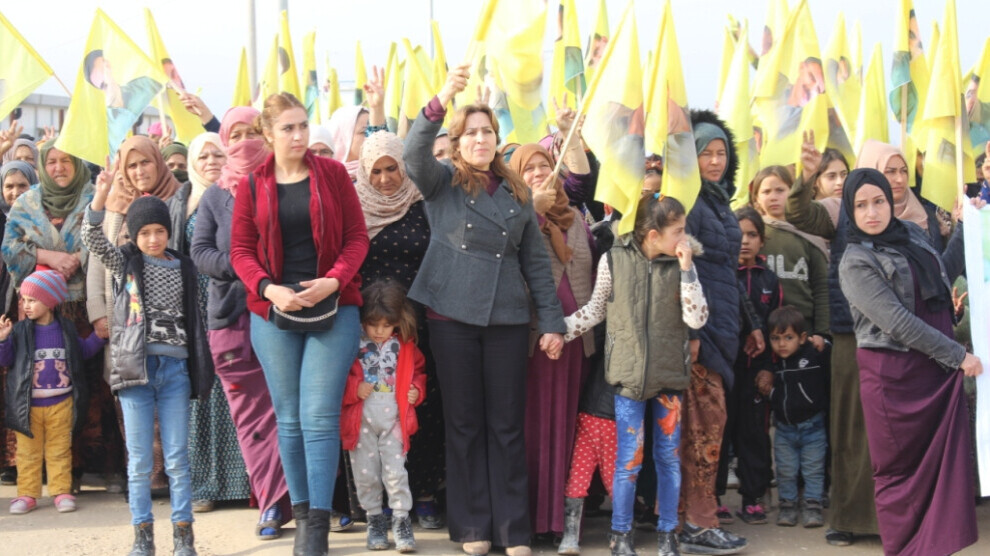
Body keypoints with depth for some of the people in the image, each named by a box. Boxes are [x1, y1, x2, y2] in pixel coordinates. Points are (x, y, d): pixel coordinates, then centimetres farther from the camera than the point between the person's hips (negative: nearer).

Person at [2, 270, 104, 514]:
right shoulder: (20, 331, -1)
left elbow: (83, 352, 17)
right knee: (28, 451, 6)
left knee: (60, 450, 7)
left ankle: (61, 491, 13)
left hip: (61, 403, 1)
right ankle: (27, 493, 13)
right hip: (29, 405, -1)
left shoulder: (66, 328, 4)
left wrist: (98, 337, 4)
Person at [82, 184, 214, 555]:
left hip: (175, 368, 1)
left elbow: (193, 319, 12)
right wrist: (101, 194, -26)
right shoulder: (124, 262, 6)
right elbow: (93, 239, -12)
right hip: (134, 368, -1)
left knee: (178, 459, 2)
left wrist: (201, 371, 9)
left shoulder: (183, 268, 9)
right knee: (139, 461, 3)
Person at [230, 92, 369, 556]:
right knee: (289, 418, 7)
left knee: (319, 416, -9)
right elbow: (241, 251, 5)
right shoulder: (252, 185, 6)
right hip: (273, 311, 2)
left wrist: (334, 280, -14)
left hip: (332, 308, -2)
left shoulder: (333, 173, 3)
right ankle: (301, 513, 19)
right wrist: (269, 289, -13)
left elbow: (357, 236, 2)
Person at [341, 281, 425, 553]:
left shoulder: (405, 346, 3)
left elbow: (418, 371, 17)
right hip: (361, 421, 0)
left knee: (395, 472, -1)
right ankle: (375, 519, 22)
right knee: (366, 474, 7)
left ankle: (402, 520, 9)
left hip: (394, 419, 1)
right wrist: (354, 388, -18)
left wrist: (416, 390, -1)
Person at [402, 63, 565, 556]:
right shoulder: (442, 182, 3)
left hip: (508, 318, 2)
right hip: (452, 316, -2)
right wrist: (440, 101, -32)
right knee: (463, 423, 6)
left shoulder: (517, 193, 11)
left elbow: (536, 261, 10)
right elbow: (414, 154, -19)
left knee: (508, 425, 4)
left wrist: (552, 321, 4)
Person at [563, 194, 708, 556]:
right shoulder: (614, 260, -5)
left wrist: (686, 269, -14)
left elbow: (697, 319, -10)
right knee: (629, 459, 0)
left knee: (669, 457, 9)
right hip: (629, 376, -2)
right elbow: (595, 309, 5)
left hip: (670, 376, 2)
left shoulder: (680, 266, -1)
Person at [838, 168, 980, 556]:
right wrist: (958, 355, -14)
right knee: (903, 474, 3)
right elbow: (898, 323, -17)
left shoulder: (913, 234, 10)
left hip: (940, 368, 6)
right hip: (895, 376, -6)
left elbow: (943, 274, 27)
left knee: (947, 469, 3)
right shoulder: (856, 262, -11)